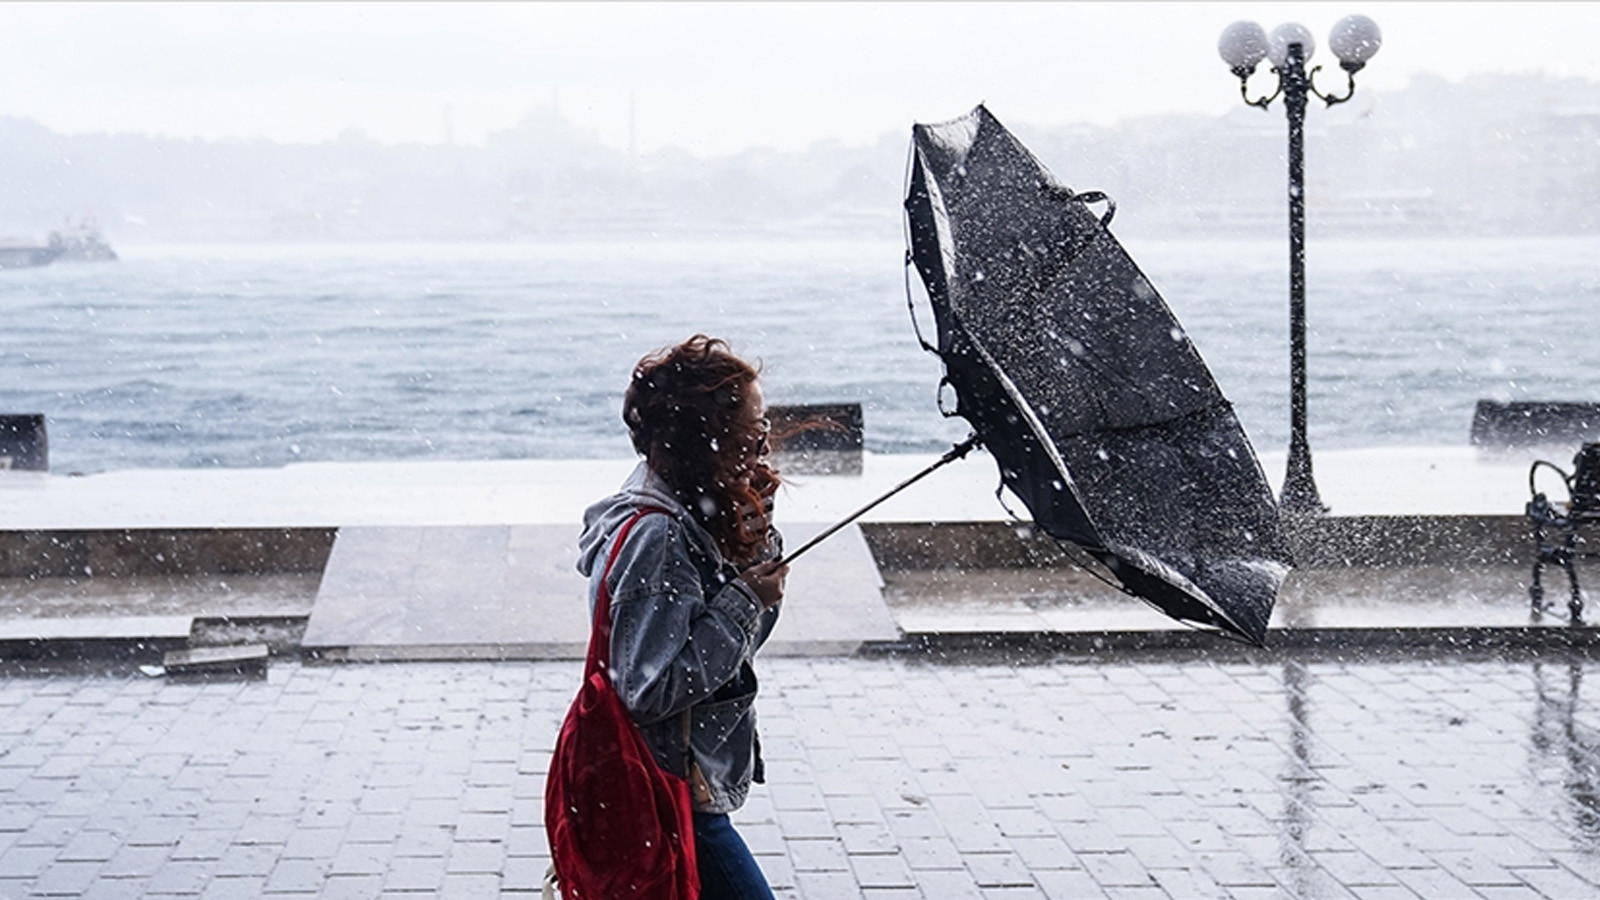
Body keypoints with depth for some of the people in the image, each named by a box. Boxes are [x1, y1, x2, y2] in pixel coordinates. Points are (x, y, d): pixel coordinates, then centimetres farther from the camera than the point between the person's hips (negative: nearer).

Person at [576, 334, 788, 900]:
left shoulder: (691, 510, 5)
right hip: (670, 799, -10)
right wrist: (745, 602, -22)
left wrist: (756, 529, -2)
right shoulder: (654, 536, -24)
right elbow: (652, 689, -28)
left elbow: (740, 648, 12)